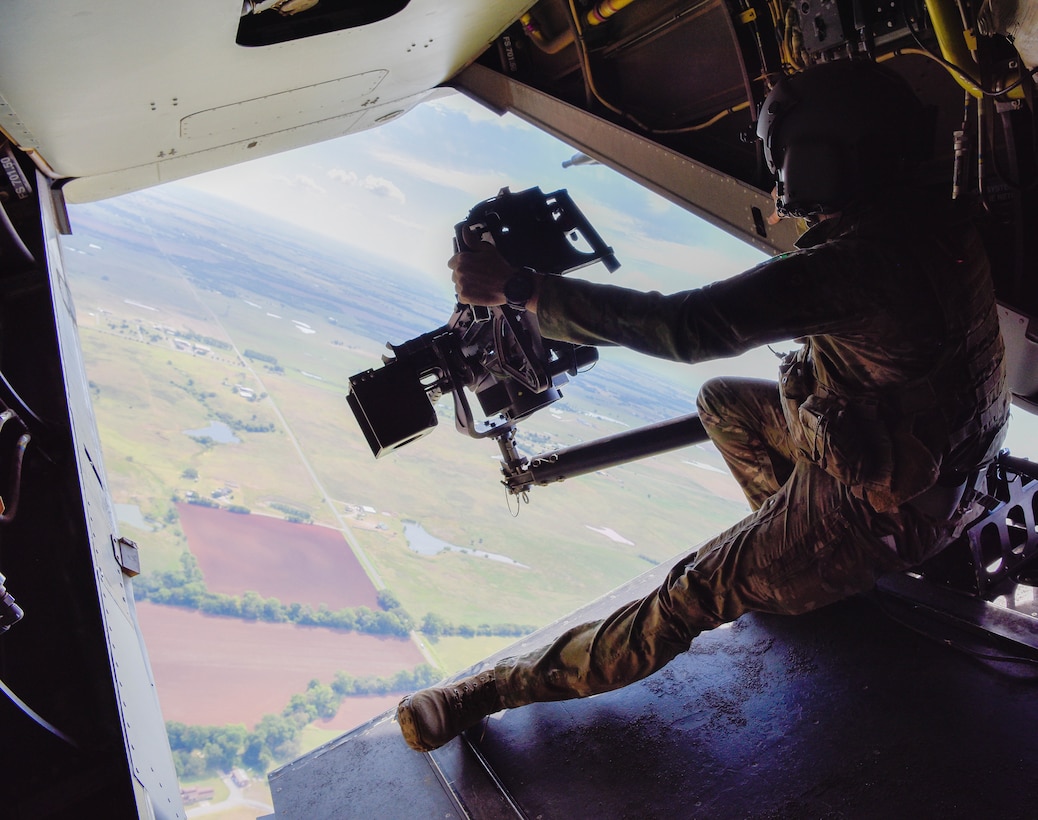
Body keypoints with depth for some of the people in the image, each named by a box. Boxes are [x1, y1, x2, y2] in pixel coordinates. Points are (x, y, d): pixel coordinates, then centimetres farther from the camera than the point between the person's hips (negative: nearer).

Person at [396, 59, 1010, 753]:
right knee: (720, 401, 18)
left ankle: (498, 689, 4)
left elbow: (687, 327, -38)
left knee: (688, 599, -7)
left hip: (880, 510, -9)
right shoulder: (930, 224, -3)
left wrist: (521, 288, -35)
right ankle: (801, 557, 27)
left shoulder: (856, 264, -32)